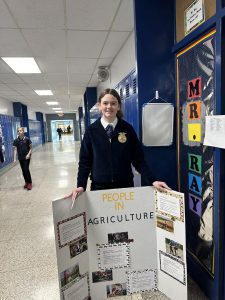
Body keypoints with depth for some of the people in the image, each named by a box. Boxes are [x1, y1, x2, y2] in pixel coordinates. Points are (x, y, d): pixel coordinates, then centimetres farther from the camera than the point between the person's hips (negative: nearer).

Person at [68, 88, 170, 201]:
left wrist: (152, 180, -12)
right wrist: (81, 185, -13)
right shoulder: (91, 131, -1)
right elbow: (85, 161, 0)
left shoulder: (128, 129, -1)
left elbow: (138, 159, -1)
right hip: (99, 186, 0)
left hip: (125, 186, 1)